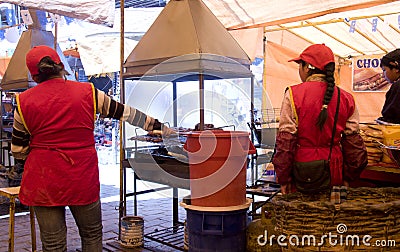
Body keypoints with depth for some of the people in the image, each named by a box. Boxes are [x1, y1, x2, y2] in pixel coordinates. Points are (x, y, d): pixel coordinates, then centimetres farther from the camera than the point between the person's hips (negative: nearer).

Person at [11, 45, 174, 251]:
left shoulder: (24, 101, -1)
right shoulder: (88, 92, -3)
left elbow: (18, 151, 4)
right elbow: (124, 112, 6)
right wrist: (157, 125, 17)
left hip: (43, 181, 1)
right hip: (83, 178, 0)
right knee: (92, 234, 19)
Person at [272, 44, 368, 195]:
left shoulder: (294, 94, -8)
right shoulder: (346, 98, 3)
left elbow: (285, 139, -10)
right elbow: (353, 141, 4)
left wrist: (283, 179, -4)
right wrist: (348, 177, 14)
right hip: (334, 176, 4)